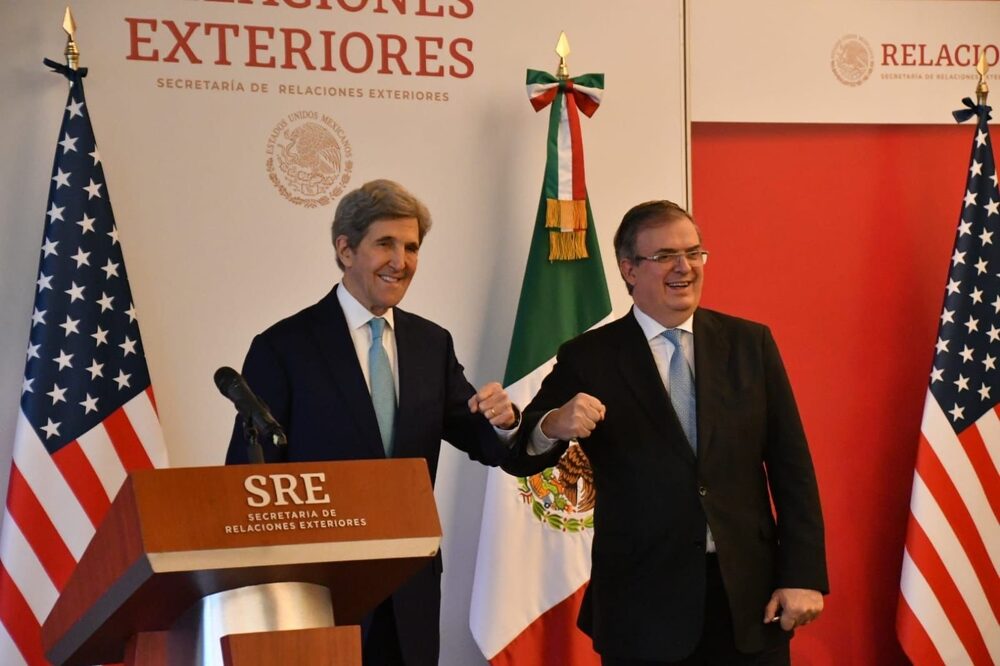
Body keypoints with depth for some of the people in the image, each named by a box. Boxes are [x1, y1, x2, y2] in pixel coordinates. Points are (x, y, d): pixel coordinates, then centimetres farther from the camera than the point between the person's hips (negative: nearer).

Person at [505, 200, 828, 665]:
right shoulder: (588, 359, -1)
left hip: (751, 595, 2)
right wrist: (553, 427, -27)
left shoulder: (750, 343, 5)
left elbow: (791, 466, 3)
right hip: (643, 606, -2)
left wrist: (803, 575, -4)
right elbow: (520, 457, -4)